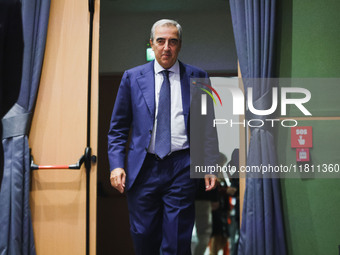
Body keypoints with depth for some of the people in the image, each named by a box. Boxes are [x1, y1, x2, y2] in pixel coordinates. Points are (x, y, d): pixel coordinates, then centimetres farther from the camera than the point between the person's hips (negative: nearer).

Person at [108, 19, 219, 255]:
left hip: (182, 168, -1)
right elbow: (118, 128, 9)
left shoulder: (197, 77, 6)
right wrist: (116, 164, -4)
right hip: (143, 168, 1)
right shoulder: (132, 77, 8)